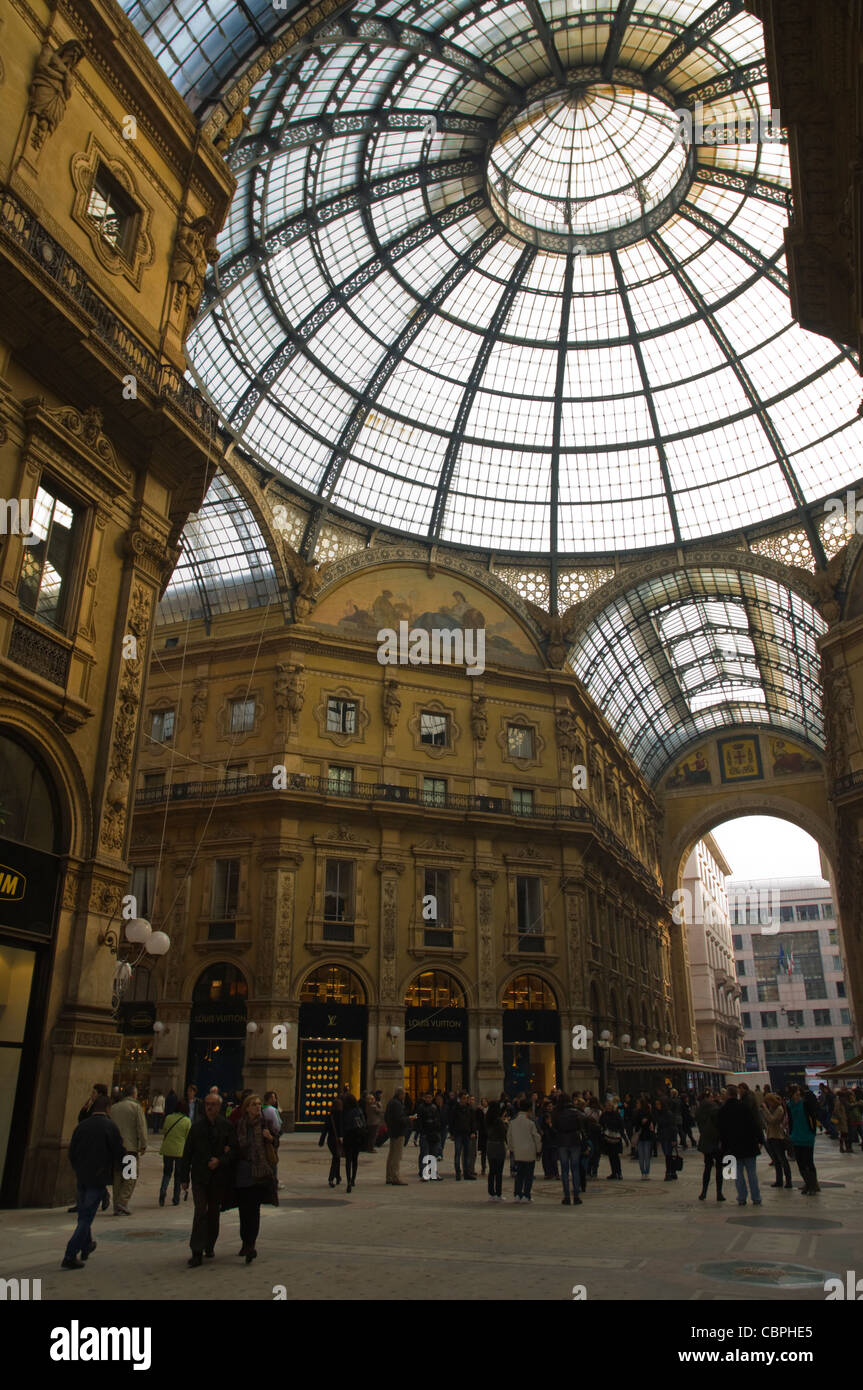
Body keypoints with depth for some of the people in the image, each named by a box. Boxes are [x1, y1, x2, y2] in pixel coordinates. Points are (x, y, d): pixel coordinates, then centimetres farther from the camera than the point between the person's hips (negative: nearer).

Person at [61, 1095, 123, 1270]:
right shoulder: (110, 1126, -11)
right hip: (99, 1177, -5)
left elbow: (71, 1152, 5)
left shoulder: (81, 1125, 1)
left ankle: (86, 1247, 37)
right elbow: (118, 1153, -8)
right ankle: (70, 1256, -5)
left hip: (81, 1177, 5)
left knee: (83, 1214, 21)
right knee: (86, 1217, 0)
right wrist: (111, 1169, 13)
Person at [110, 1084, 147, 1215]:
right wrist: (143, 1145, -1)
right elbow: (141, 1128, -9)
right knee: (131, 1176, 2)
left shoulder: (114, 1108, 10)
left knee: (117, 1176, 12)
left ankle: (117, 1205, 13)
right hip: (131, 1147, -5)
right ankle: (122, 1203, -9)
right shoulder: (136, 1107, -6)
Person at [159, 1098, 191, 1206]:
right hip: (180, 1151, -1)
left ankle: (163, 1190, -11)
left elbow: (164, 1133, 8)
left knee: (167, 1172, 14)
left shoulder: (168, 1118, -3)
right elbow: (188, 1137, -3)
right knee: (178, 1175, 12)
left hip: (167, 1150, 1)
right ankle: (176, 1199, 14)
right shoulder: (187, 1121, -8)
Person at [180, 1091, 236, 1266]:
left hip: (219, 1178, 1)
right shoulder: (197, 1127, 2)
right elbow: (187, 1153, 5)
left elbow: (234, 1150, -1)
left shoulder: (227, 1127, 0)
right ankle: (197, 1253, -7)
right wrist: (185, 1178, 2)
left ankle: (210, 1247, 29)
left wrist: (220, 1161, -17)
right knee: (200, 1212, -9)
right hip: (200, 1177, -1)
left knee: (213, 1213, 11)